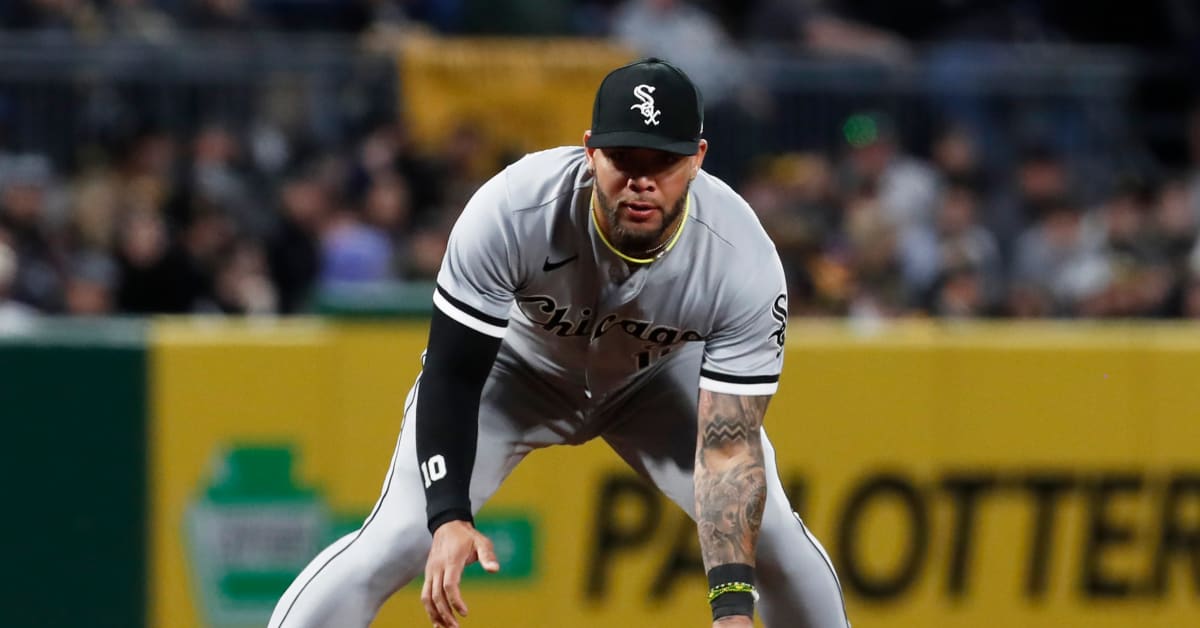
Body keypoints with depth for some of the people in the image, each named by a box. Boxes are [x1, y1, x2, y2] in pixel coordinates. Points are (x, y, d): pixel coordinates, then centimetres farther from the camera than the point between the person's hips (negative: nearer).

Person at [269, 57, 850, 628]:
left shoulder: (745, 263, -34)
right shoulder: (511, 212, -37)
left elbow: (727, 448, -32)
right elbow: (452, 375, -28)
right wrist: (448, 517, -41)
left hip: (660, 377, 2)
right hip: (518, 366, -2)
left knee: (770, 535, -10)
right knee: (397, 541, -17)